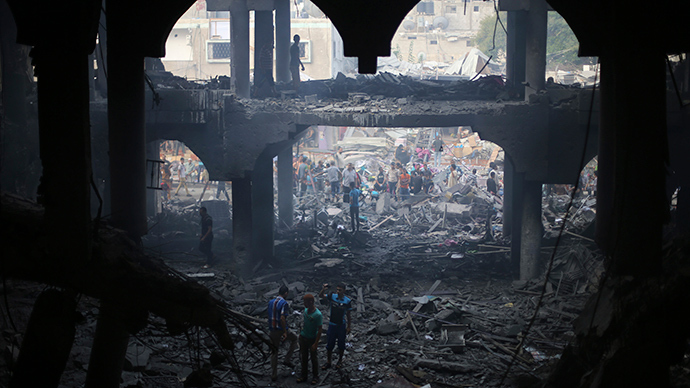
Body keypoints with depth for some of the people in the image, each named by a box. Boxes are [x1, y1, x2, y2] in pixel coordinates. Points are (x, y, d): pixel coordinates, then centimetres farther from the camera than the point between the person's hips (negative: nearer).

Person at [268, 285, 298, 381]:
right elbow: (282, 318, -25)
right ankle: (287, 359, 15)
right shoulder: (284, 303, -16)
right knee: (294, 338, 23)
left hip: (272, 331, 6)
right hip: (281, 330, -6)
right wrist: (285, 332, -20)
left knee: (274, 352, 15)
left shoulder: (271, 302, 6)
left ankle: (273, 375, 18)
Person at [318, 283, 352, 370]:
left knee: (341, 344, 13)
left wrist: (348, 327, 0)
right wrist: (323, 289, -31)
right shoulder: (332, 296, -7)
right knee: (330, 344, 10)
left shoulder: (347, 301, -10)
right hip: (332, 324, 1)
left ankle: (340, 361, 32)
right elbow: (321, 296, -11)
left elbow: (348, 315, -3)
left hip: (341, 325, -1)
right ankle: (328, 362, 23)